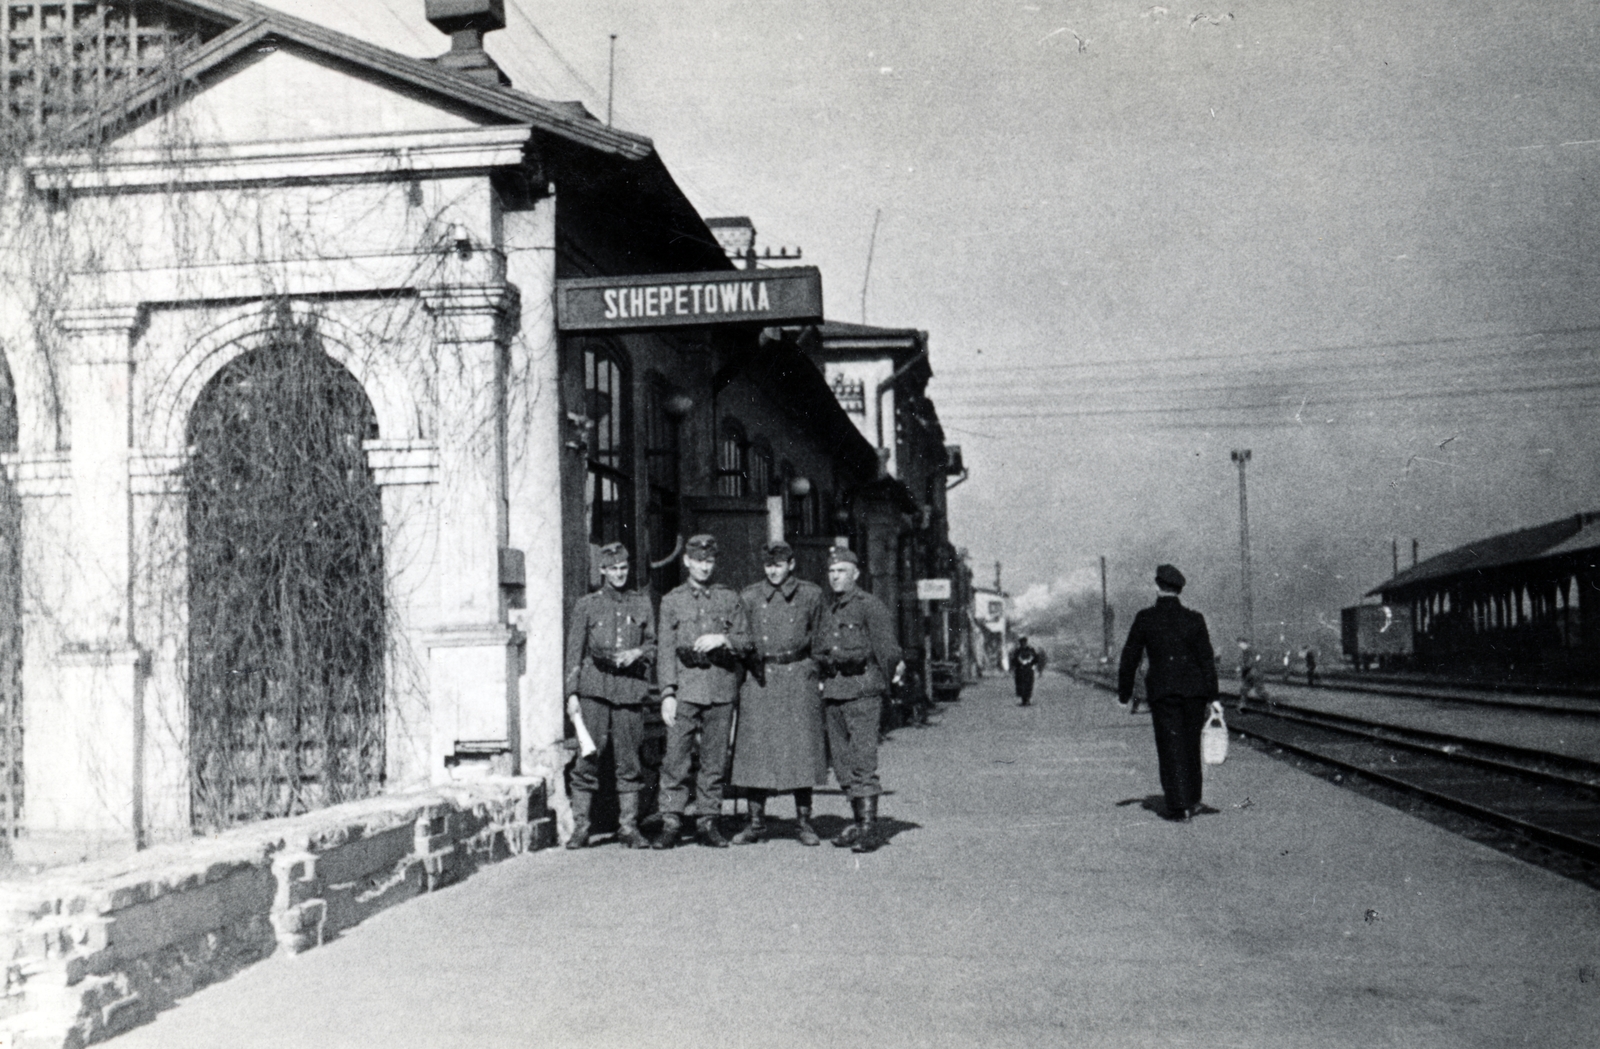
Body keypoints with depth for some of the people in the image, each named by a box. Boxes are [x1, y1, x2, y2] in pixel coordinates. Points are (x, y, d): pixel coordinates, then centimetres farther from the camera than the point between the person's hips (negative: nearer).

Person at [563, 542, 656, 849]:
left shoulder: (642, 604, 13)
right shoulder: (586, 605, 8)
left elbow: (653, 646, 17)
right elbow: (574, 652, 5)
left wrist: (637, 653, -5)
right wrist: (572, 693, -2)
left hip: (630, 689, 1)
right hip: (594, 690, -1)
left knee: (629, 761, 2)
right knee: (587, 759, -5)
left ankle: (628, 827, 10)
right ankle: (580, 827, 2)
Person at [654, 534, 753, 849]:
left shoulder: (730, 599, 11)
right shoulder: (672, 600, 9)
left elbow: (746, 642, 9)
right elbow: (666, 649, 4)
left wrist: (723, 639, -12)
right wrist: (667, 693, -5)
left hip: (721, 685, 1)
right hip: (685, 686, -1)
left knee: (715, 760, 3)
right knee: (676, 758, -6)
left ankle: (708, 822, 10)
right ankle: (671, 822, 0)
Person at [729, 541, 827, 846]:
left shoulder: (810, 594, 5)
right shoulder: (749, 597, 7)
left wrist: (814, 673, 5)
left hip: (798, 675, -1)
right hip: (758, 679, 1)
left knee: (801, 749, 0)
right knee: (755, 749, 1)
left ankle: (803, 823, 10)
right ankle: (756, 823, 11)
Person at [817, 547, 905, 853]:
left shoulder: (869, 606, -5)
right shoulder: (827, 610, 17)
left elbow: (884, 639, -15)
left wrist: (895, 665, -28)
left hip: (862, 688, -7)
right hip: (831, 689, 7)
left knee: (863, 758, -11)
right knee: (842, 761, 9)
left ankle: (870, 828, -10)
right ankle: (858, 822, 18)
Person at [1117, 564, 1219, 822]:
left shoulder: (1145, 618, -2)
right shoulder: (1194, 618, 2)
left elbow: (1130, 657, 2)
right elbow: (1207, 658, 0)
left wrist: (1124, 692, 11)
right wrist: (1211, 696, 2)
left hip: (1162, 691, -2)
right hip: (1194, 689, 3)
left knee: (1171, 747, 1)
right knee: (1191, 745, 17)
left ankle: (1180, 807, -3)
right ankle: (1193, 799, 25)